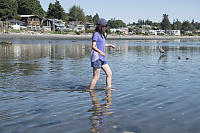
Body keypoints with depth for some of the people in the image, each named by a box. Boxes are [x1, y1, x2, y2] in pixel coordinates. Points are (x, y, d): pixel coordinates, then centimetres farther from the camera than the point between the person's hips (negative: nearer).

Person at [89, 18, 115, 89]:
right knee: (96, 76, -6)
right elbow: (93, 46, -17)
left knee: (109, 73, 7)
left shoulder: (102, 34, 16)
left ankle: (108, 88, 15)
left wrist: (110, 45, 30)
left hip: (102, 58, 9)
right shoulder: (96, 34, -11)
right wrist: (100, 51, -32)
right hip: (96, 57, -9)